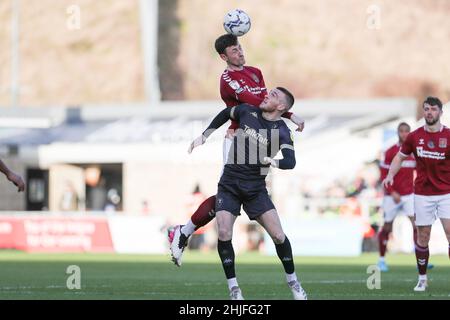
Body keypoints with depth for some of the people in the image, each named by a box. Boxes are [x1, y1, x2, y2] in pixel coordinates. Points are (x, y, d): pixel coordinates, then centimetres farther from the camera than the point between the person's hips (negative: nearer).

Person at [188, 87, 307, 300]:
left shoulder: (281, 132, -8)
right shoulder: (247, 111, 0)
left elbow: (290, 161, -22)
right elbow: (225, 114, 21)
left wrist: (272, 162, -41)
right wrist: (203, 136, 17)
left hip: (255, 188, -2)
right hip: (229, 185, 2)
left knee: (278, 235, -8)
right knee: (223, 234, -15)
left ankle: (292, 282, 14)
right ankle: (233, 288, -4)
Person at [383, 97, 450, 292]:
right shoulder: (414, 137, 3)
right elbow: (400, 157, 15)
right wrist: (391, 175, 0)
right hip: (422, 194, 2)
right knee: (422, 237, 4)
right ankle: (422, 279, 16)